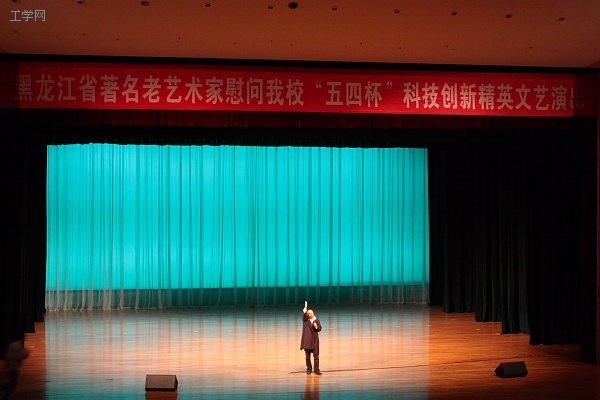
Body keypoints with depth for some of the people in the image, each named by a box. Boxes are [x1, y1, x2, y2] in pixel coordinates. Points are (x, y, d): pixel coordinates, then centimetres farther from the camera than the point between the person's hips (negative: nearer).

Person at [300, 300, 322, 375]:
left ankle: (316, 370, 3)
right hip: (306, 340, 1)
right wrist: (305, 307, -33)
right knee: (307, 356, 6)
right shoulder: (306, 319, 2)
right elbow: (304, 314, -18)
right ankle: (309, 369, 16)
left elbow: (320, 329, 5)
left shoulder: (316, 320, 3)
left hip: (314, 340, -1)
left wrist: (316, 327, -16)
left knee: (316, 356, -1)